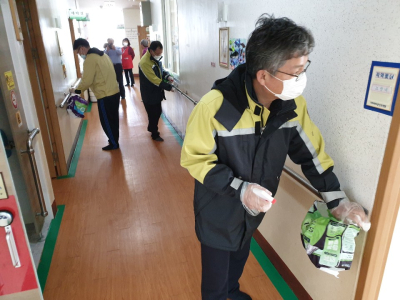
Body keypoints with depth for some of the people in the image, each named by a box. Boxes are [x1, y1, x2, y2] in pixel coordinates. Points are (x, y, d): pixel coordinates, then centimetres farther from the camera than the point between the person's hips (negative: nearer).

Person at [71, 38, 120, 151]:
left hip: (105, 96, -9)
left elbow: (87, 81, -17)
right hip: (114, 92, 9)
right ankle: (114, 140, 33)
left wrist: (76, 90, 0)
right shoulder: (102, 55, 13)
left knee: (106, 121, 6)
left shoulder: (90, 59, -15)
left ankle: (113, 144, 17)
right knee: (113, 119, 19)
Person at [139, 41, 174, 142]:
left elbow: (161, 70, 16)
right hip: (149, 94, -8)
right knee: (153, 114, 4)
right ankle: (155, 134, 23)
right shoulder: (145, 62, -27)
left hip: (157, 92, 8)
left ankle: (151, 128, 43)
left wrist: (168, 76, -5)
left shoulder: (156, 58, 1)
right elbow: (155, 80, -28)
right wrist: (169, 87, -27)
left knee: (158, 112, 20)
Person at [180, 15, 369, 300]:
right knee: (216, 275, 16)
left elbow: (311, 152, -2)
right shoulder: (215, 106, -31)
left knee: (240, 258, 31)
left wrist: (337, 199, -4)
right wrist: (238, 188, -30)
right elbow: (194, 158, -21)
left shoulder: (292, 104, -14)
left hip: (253, 211, 5)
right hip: (218, 212, -5)